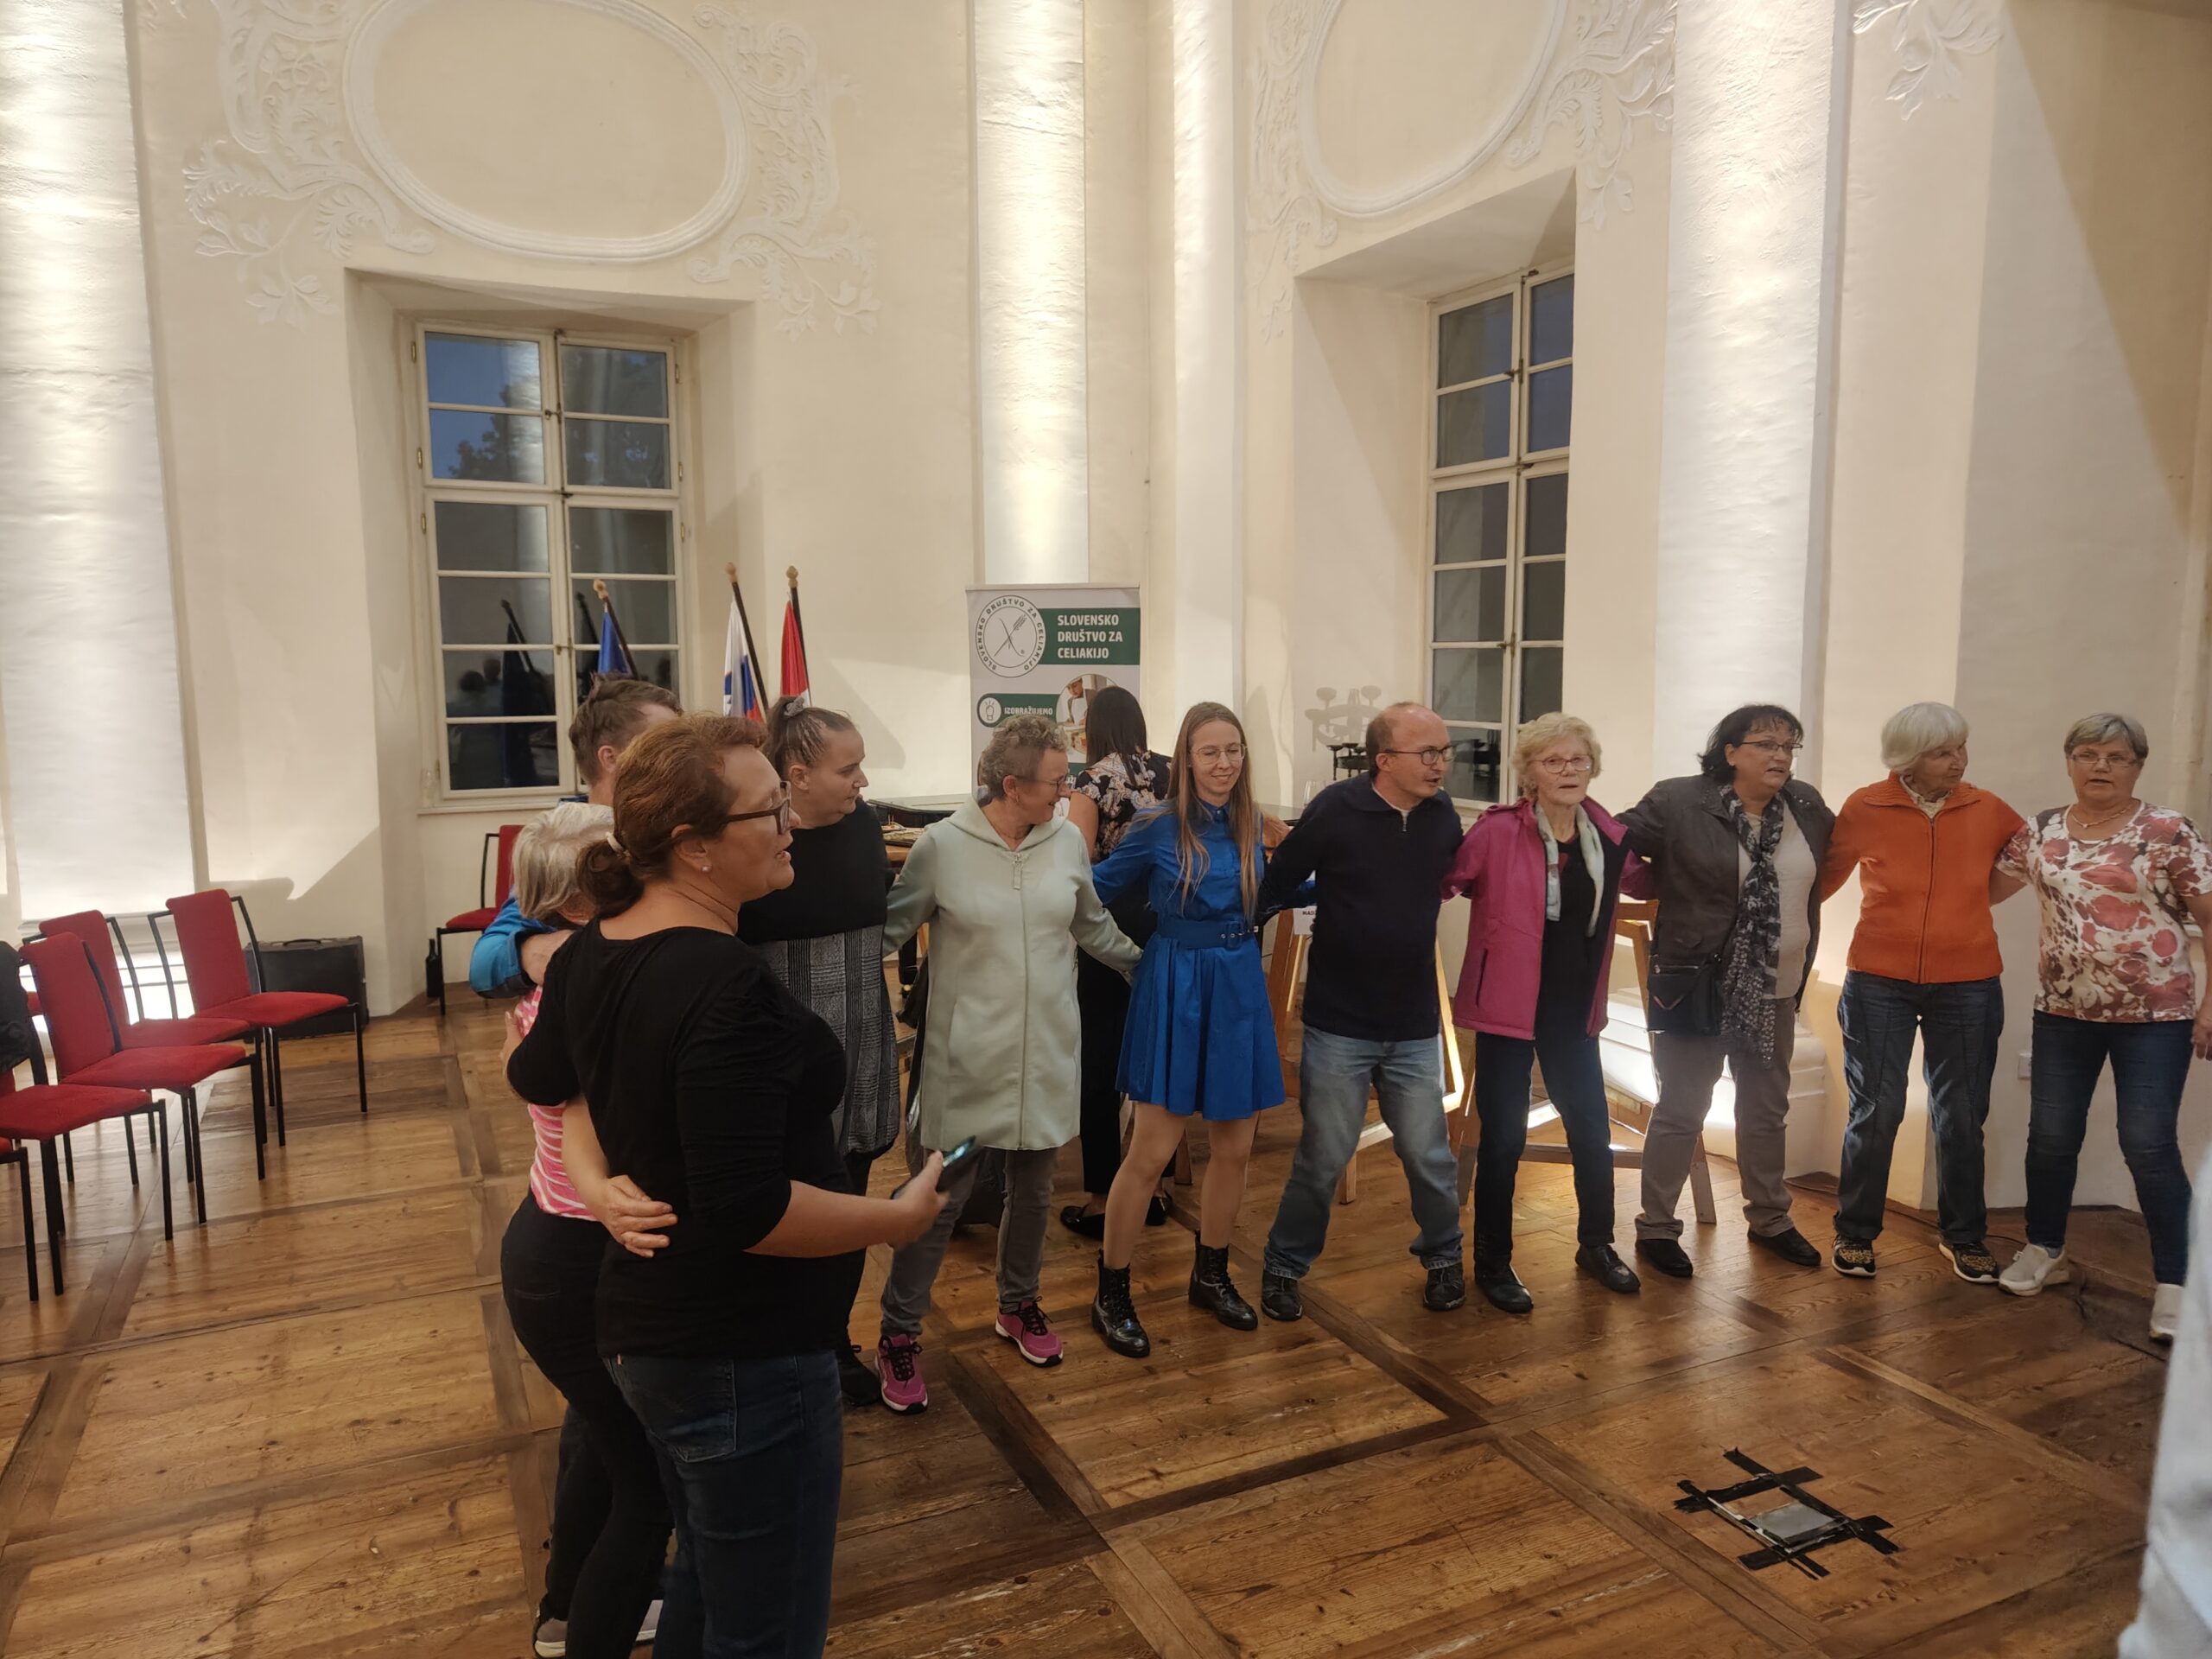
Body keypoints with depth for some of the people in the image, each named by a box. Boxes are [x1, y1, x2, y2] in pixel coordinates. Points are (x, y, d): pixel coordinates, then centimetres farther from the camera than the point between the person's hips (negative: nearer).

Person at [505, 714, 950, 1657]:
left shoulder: (592, 952, 2)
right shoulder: (728, 987, -27)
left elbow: (535, 1076, 20)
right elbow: (747, 1213, -29)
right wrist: (901, 1216, -18)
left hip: (648, 1329, 9)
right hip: (745, 1362, -9)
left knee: (707, 1579, 29)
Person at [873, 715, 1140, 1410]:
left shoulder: (1067, 842, 0)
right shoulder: (943, 844, -12)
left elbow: (1095, 928, 15)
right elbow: (891, 927, -4)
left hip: (1047, 1050, 4)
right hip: (968, 1055, -4)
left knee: (1034, 1187, 16)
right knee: (944, 1195, 1)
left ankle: (1018, 1305, 39)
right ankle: (898, 1334, 18)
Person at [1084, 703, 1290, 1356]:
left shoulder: (1248, 824, 3)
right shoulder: (1159, 827, -11)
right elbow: (1096, 887, 0)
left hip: (1239, 989, 5)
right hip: (1175, 989, -5)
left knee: (1234, 1149, 12)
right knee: (1151, 1152, -3)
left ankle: (1211, 1275, 33)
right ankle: (1110, 1296, 14)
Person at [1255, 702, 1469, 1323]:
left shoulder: (1442, 818, -1)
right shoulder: (1336, 810, -15)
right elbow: (1277, 885, -12)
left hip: (1415, 1027, 4)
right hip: (1339, 1023, -3)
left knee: (1429, 1155, 11)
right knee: (1323, 1158, 6)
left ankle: (1443, 1256, 37)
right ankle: (1284, 1266, 27)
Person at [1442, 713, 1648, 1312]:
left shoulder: (1608, 837, 2)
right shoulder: (1498, 832, -14)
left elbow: (1645, 883, 19)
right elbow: (1440, 882, -17)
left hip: (1574, 1009, 5)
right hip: (1508, 1007, -5)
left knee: (1593, 1129, 14)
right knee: (1504, 1136, 4)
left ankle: (1596, 1245, 37)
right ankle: (1492, 1262, 21)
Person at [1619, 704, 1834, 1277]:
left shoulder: (1806, 805, 3)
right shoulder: (1679, 802, -14)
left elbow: (1834, 856, 20)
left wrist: (1795, 910, 12)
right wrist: (1669, 894, -11)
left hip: (1776, 991, 6)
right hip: (1698, 986, -6)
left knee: (1767, 1110, 19)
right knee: (1681, 1111, 3)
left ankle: (1770, 1219, 36)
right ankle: (1656, 1227, 16)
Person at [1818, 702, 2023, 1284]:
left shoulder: (1987, 810, 0)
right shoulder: (1866, 809, -6)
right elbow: (1825, 876, 4)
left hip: (1967, 986, 2)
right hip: (1880, 982, -2)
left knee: (1961, 1116, 11)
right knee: (1876, 1113, 2)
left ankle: (1963, 1235, 29)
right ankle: (1855, 1233, 18)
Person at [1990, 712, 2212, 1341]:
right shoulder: (2040, 832, 4)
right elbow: (1983, 888, 13)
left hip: (2154, 1016, -4)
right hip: (2063, 1012, 4)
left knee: (2149, 1148, -4)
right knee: (2050, 1138, 10)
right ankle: (2044, 1251, 28)